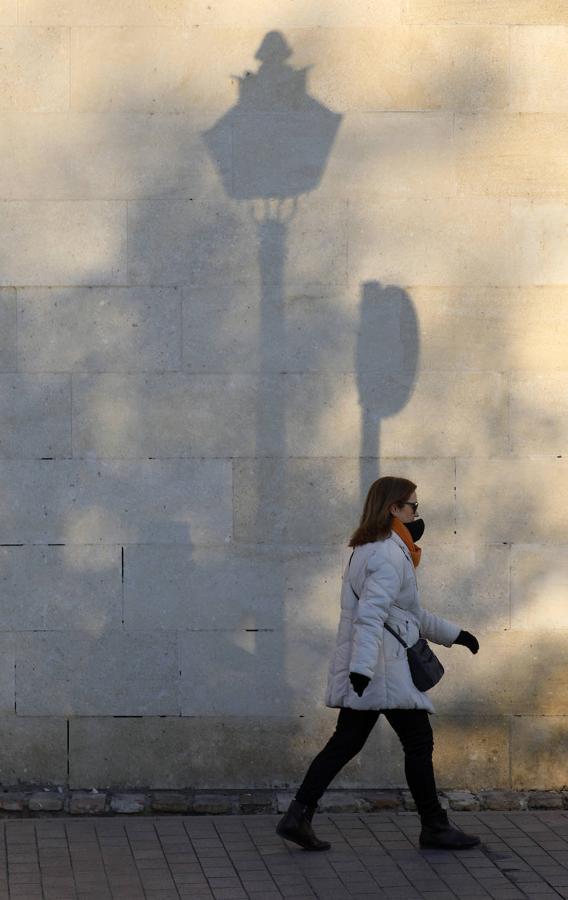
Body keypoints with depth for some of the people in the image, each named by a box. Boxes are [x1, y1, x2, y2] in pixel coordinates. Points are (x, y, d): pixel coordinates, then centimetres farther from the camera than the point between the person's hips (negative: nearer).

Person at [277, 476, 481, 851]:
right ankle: (434, 827, 10)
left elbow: (411, 613, 29)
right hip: (386, 667, -10)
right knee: (419, 742, 2)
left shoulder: (368, 550, 20)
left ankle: (298, 816, 2)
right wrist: (363, 665, -34)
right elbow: (372, 613, -26)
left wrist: (453, 634, 32)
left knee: (346, 742, 8)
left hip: (362, 668, 10)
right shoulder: (389, 555, -14)